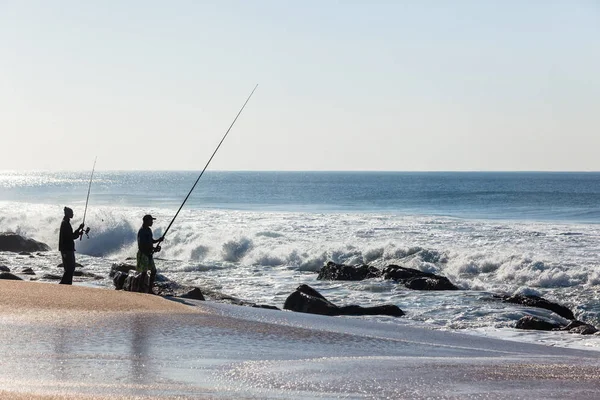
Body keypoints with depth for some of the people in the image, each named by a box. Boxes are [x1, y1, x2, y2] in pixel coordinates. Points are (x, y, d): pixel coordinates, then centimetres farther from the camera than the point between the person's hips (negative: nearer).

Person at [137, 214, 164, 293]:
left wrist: (158, 240, 5)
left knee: (153, 271, 10)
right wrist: (154, 248, -23)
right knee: (144, 272, -6)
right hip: (143, 254, -10)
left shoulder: (148, 230, 13)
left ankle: (150, 289, 16)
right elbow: (142, 244, -23)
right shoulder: (142, 231, -16)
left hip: (149, 254, 10)